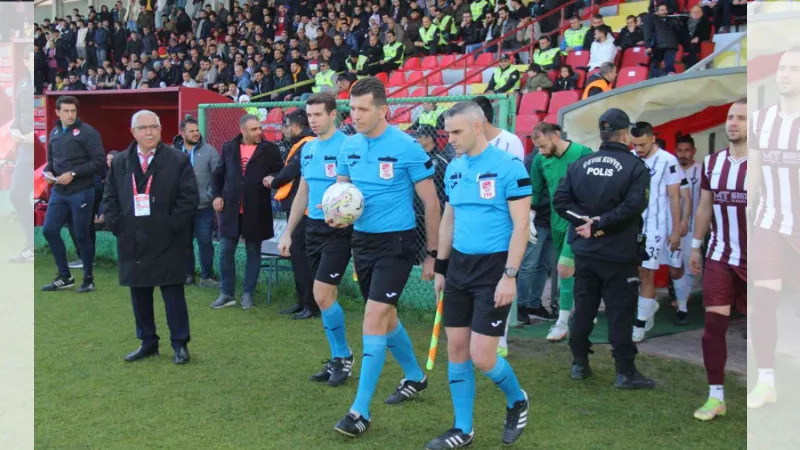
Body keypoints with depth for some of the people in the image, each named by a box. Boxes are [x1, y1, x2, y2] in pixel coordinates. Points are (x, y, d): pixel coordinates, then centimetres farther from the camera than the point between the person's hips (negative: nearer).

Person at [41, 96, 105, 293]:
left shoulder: (87, 132, -9)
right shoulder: (54, 132, 11)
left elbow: (99, 161, -14)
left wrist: (73, 174, -18)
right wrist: (48, 171, -1)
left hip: (81, 192, -6)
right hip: (58, 192, 6)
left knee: (82, 236, 1)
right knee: (49, 230, 5)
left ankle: (88, 279, 17)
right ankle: (65, 276, 20)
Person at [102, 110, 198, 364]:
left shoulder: (178, 161, -2)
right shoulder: (120, 163, 10)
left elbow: (189, 197, -7)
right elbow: (110, 197, 12)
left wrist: (172, 226, -13)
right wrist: (116, 225, -1)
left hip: (167, 241, -4)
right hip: (132, 241, 4)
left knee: (173, 293, 1)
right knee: (139, 293, 10)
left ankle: (180, 344, 10)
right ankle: (147, 343, 22)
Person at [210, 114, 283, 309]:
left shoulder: (269, 149, -1)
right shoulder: (228, 148, 7)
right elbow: (217, 174, 15)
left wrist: (272, 178, -17)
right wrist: (216, 195, 3)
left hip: (256, 210, -2)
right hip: (230, 209, 2)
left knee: (253, 252, 7)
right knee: (225, 251, 3)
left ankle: (248, 293, 17)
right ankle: (226, 294, 14)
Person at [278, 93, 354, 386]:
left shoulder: (346, 146, -12)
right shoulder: (308, 149, 11)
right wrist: (288, 232, 17)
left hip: (337, 230, -7)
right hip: (313, 227, 7)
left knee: (322, 296, -10)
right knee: (326, 297, 11)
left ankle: (344, 356, 8)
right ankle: (337, 359, 22)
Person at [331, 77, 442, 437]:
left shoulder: (407, 147, -14)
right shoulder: (349, 146, 2)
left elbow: (431, 204, -8)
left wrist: (432, 255, -6)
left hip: (396, 243, -6)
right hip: (362, 240, 7)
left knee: (374, 319, -14)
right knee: (384, 317, 17)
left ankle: (361, 411, -6)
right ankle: (415, 377, 41)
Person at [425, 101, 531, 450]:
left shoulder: (509, 166, -12)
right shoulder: (454, 168, 8)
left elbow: (521, 226, -13)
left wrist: (510, 276, -17)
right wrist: (440, 268, 16)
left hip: (494, 268, -6)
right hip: (459, 266, 6)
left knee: (481, 356, -6)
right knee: (456, 348, 7)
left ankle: (517, 401, 25)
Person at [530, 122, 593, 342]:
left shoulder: (582, 154, -15)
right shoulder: (540, 160, 1)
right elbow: (535, 191, 9)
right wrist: (529, 218, 4)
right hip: (556, 221, 6)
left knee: (565, 268, -12)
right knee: (572, 270, 15)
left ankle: (563, 322, -4)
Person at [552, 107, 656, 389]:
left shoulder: (580, 164, 4)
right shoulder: (635, 167, -9)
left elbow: (560, 200, -2)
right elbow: (634, 205, -22)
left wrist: (586, 220, -7)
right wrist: (601, 223, -17)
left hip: (585, 251, 5)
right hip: (619, 254, -4)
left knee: (583, 307, 13)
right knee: (620, 312, 1)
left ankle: (579, 364, 21)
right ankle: (625, 372, 6)